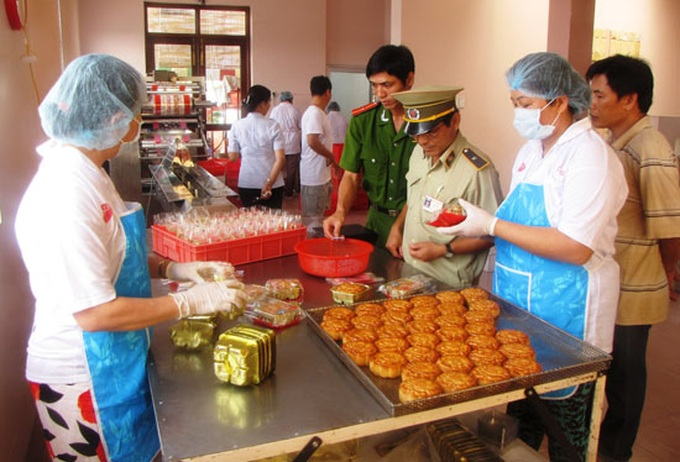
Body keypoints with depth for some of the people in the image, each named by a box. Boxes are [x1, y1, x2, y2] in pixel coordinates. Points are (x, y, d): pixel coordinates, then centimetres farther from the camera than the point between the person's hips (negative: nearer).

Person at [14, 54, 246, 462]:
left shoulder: (84, 173, 3)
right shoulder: (66, 193, -27)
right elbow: (94, 312, -27)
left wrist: (171, 268, -1)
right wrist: (193, 301, -21)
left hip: (113, 362, 9)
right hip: (84, 378, -9)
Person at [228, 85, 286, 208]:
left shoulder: (237, 126, -2)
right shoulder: (272, 126, -7)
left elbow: (233, 156, 4)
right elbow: (280, 158, -14)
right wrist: (269, 183, -13)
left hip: (246, 183, 2)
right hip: (273, 184, -2)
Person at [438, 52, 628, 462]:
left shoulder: (591, 155, -17)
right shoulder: (532, 150, 9)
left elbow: (575, 248, -26)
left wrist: (491, 225, -23)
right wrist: (471, 220, 1)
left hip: (565, 314, -7)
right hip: (519, 305, 8)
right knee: (521, 414, 22)